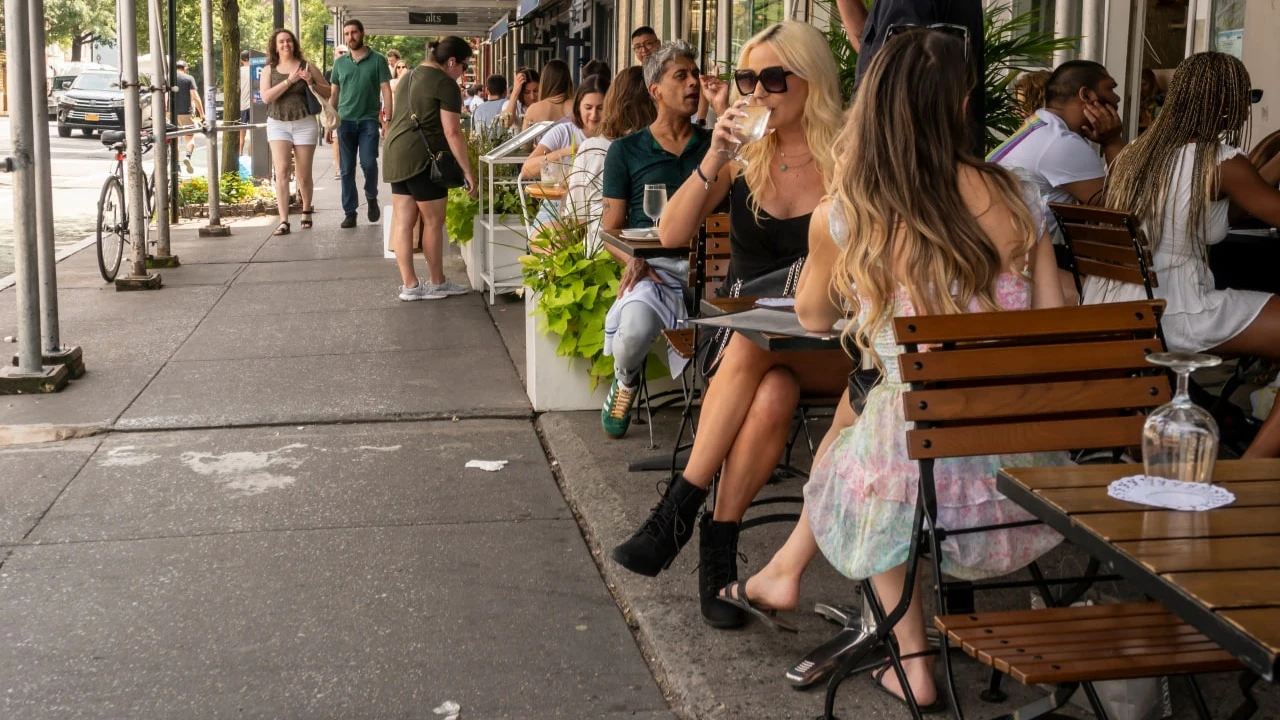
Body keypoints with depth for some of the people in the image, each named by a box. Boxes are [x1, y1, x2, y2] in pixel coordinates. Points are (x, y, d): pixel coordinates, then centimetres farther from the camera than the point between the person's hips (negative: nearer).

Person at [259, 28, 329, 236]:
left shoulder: (305, 66, 3)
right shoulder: (270, 70, 6)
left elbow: (328, 92, 5)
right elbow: (266, 97, -10)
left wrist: (311, 82, -14)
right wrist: (289, 80, -17)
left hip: (304, 123, 0)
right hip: (278, 124, 0)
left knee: (304, 175, 5)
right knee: (281, 170, -13)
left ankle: (306, 210, 32)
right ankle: (284, 221, -15)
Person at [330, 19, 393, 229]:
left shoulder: (377, 60, 0)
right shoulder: (340, 63, 9)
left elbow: (386, 90, -1)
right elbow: (334, 94, 13)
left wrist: (388, 119, -9)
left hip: (369, 120, -3)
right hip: (345, 121, 3)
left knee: (368, 163, -11)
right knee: (347, 169, 2)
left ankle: (372, 198, 16)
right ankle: (350, 212, 8)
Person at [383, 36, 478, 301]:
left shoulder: (410, 77, 19)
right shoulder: (445, 83, -9)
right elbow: (452, 132, -15)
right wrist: (468, 172, -13)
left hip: (396, 155, 9)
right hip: (422, 157, -9)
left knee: (402, 221, 6)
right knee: (434, 222, 3)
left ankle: (409, 284, 9)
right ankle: (437, 283, 12)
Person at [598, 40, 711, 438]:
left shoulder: (716, 145, 18)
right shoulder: (626, 150, 14)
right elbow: (611, 227, 11)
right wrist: (632, 260, -12)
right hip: (653, 267, 0)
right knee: (633, 331, -32)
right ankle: (625, 382, 7)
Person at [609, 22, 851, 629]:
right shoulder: (744, 156, 5)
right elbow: (671, 235, -4)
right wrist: (714, 159, -16)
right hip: (741, 331, 2)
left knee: (753, 344, -36)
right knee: (772, 396, -33)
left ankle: (680, 509, -28)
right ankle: (718, 548, -25)